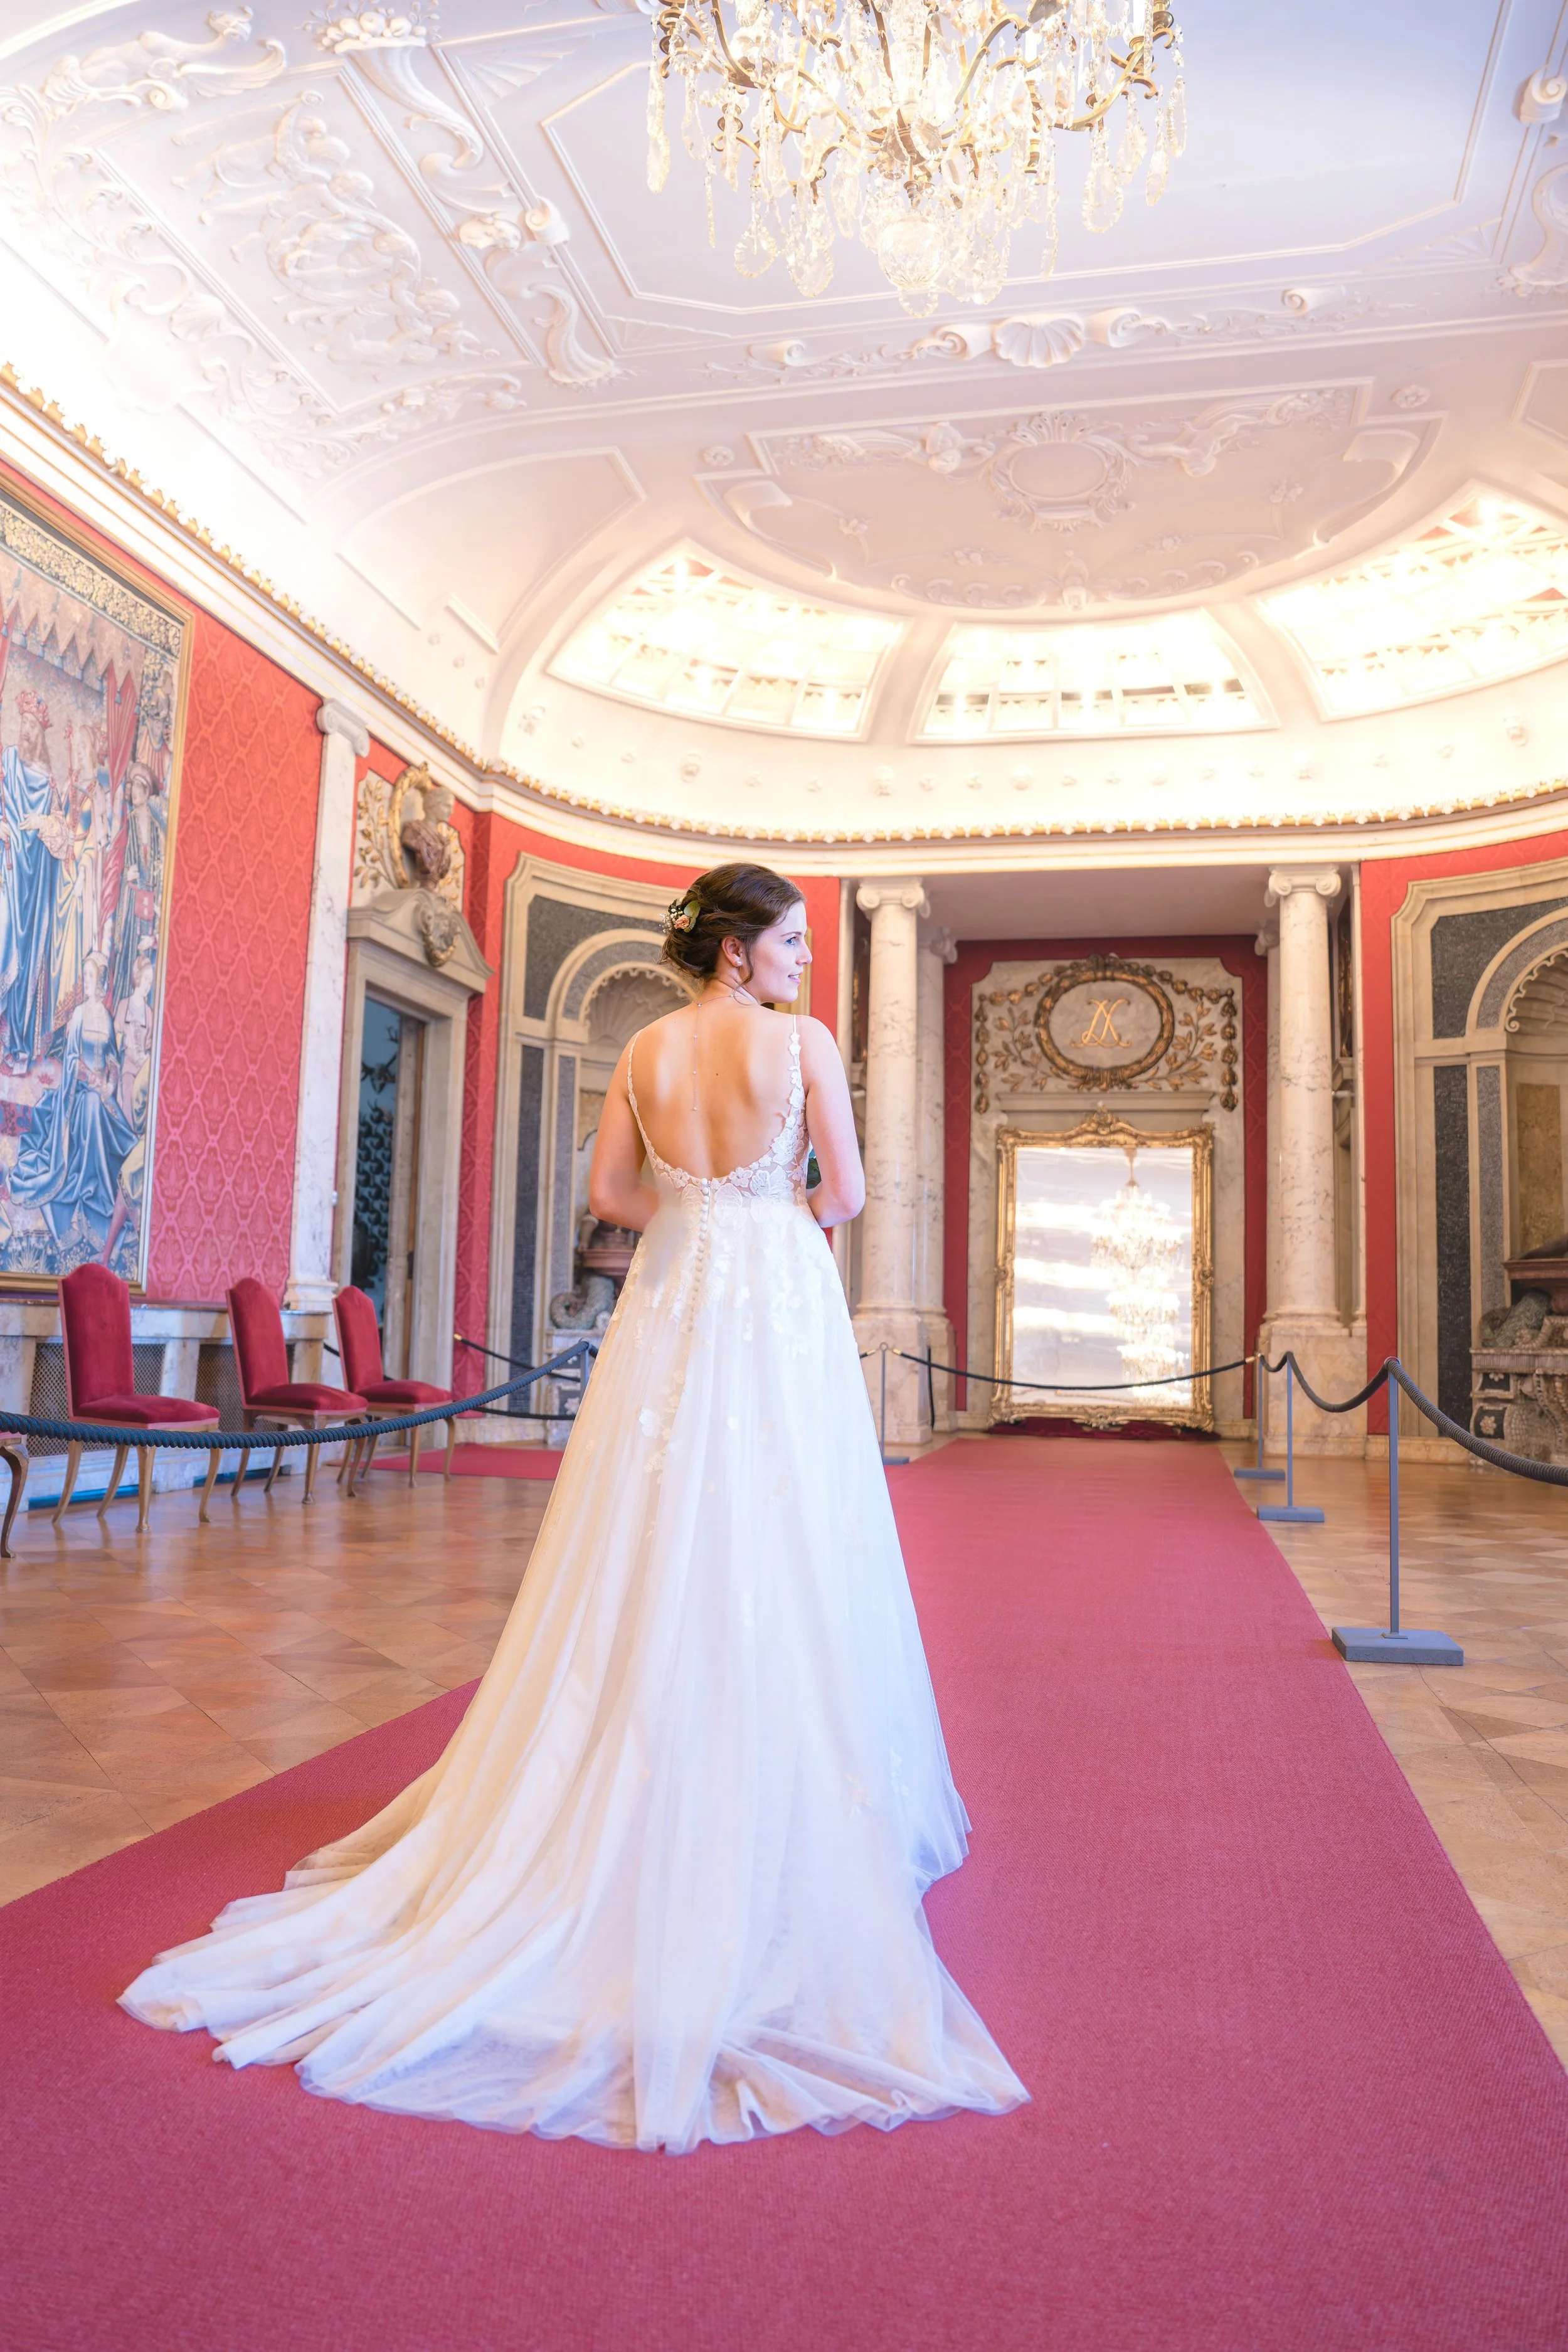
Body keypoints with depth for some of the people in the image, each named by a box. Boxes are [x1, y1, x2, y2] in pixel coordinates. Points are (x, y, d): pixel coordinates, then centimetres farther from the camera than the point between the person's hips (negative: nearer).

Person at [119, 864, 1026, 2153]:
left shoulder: (645, 1051, 7)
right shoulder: (805, 1043, -5)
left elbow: (612, 1193, 8)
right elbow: (844, 1194, -5)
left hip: (666, 1317, 4)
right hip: (777, 1316, -4)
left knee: (653, 1559, 9)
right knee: (776, 1565, 2)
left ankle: (637, 1812, 18)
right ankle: (778, 1812, 11)